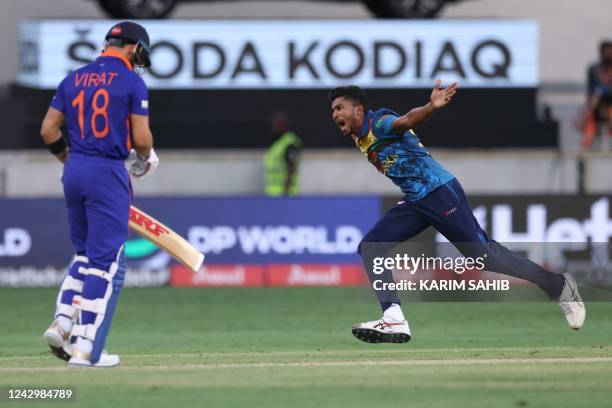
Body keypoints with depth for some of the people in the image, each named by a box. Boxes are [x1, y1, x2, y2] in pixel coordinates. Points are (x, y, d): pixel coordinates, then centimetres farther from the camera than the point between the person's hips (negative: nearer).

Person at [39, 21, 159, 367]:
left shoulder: (73, 79, 11)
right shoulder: (132, 82, -6)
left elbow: (48, 130, 10)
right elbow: (141, 138, -10)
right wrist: (146, 158, 12)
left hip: (74, 172, 6)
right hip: (109, 173, -6)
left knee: (85, 254, 21)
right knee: (106, 261, -2)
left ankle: (63, 322, 5)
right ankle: (86, 349, -6)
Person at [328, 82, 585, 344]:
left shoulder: (379, 122, -13)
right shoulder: (360, 138, 14)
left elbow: (406, 121, -35)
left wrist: (431, 107, -55)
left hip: (439, 191, -9)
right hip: (414, 202, 9)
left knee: (483, 253, -8)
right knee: (370, 246, -3)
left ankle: (560, 287, 6)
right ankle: (395, 321, -13)